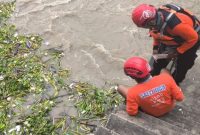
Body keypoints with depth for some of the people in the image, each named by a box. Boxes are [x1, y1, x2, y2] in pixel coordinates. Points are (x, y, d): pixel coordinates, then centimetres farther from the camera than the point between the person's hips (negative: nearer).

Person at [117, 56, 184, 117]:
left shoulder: (133, 92, -36)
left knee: (120, 87, 7)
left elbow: (132, 112, -23)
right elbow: (180, 98, -22)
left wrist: (129, 100, -5)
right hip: (169, 107, 1)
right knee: (164, 71, 16)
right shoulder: (166, 78, -34)